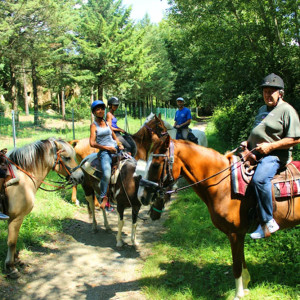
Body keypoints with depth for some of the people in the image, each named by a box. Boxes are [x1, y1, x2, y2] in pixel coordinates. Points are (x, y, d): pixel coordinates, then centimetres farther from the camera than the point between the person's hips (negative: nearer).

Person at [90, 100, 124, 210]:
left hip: (115, 148, 7)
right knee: (106, 174, -25)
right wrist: (107, 148, -13)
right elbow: (92, 143, -7)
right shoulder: (94, 125, 2)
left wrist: (120, 144, 5)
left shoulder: (107, 123, 17)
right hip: (104, 152, -7)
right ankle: (103, 197, -10)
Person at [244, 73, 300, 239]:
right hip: (254, 153, 10)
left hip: (274, 155, -10)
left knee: (259, 179, -36)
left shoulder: (287, 110, -8)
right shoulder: (263, 109, 19)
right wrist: (248, 142, 11)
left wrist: (270, 146, -20)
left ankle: (268, 222, -27)